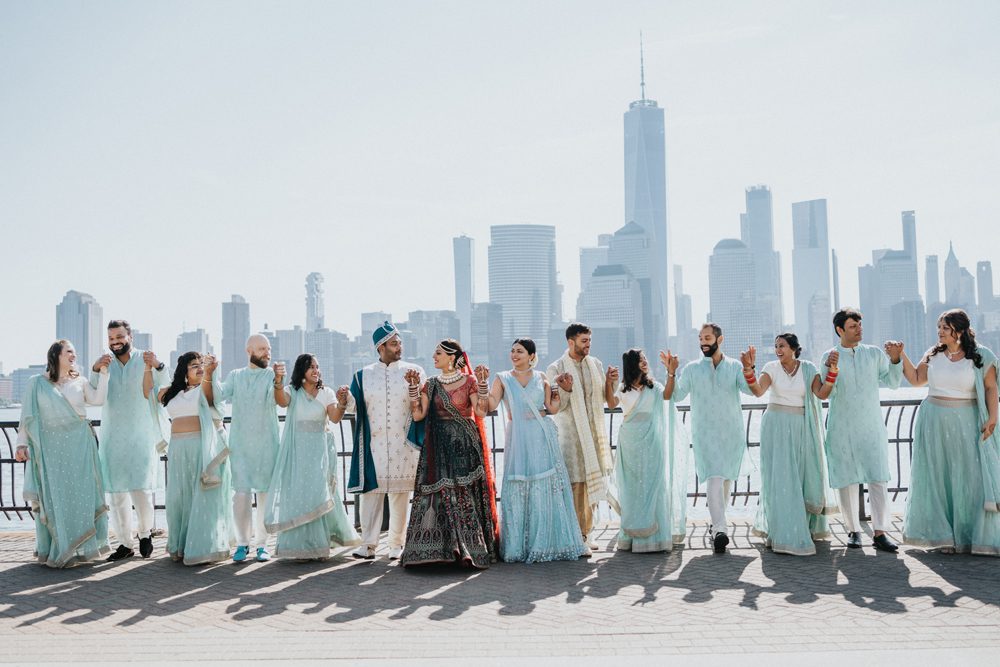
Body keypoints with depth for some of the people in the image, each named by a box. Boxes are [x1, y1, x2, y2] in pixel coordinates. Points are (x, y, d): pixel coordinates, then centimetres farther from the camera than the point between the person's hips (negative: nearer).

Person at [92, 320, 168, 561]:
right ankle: (125, 543, 15)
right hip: (112, 438, 3)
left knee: (141, 488, -10)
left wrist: (158, 367, -31)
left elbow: (164, 388, -12)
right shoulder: (105, 363, 7)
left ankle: (146, 532, 14)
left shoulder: (145, 360, 0)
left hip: (142, 436, -3)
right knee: (116, 492, 5)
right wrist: (95, 370, -20)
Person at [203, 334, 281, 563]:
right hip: (240, 445, 1)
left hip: (267, 445, -1)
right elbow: (214, 398, 0)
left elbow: (277, 400, -16)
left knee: (266, 493, 2)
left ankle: (262, 544, 11)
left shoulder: (273, 376, 4)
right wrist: (209, 374, -14)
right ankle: (243, 543, 8)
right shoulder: (235, 376, 12)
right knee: (241, 493, -3)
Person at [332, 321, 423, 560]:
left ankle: (397, 544, 12)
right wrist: (343, 400, -14)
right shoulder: (363, 375, 9)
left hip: (403, 445, -1)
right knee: (371, 491, -2)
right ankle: (368, 544, 1)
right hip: (373, 445, 1)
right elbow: (355, 406, 7)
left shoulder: (412, 371, 4)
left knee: (400, 493, 4)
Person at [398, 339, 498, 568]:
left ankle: (470, 547, 3)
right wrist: (413, 386, -1)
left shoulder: (468, 381, 0)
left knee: (464, 493, -4)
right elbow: (418, 415, 2)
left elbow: (481, 412, -10)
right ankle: (440, 547, 1)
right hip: (439, 445, 3)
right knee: (440, 492, -3)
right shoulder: (431, 384, 10)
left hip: (464, 445, -3)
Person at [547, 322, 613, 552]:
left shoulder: (596, 364, 9)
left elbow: (604, 397, 13)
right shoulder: (556, 368, -5)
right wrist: (565, 390, -24)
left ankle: (585, 533, 17)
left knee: (591, 482, 7)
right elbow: (556, 406, -6)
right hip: (570, 433, -5)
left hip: (593, 432, 5)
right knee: (574, 484, -7)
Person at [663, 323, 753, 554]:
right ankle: (719, 530, -23)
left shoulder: (735, 366, 5)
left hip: (732, 432, 2)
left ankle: (717, 522, 27)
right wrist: (671, 373, -17)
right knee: (714, 478, -16)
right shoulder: (692, 368, 4)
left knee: (725, 478, 11)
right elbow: (675, 396, -3)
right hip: (705, 433, -2)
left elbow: (750, 389, -11)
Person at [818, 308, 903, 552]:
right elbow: (826, 393, -4)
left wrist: (895, 359, -10)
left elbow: (892, 382, 5)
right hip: (842, 428, -1)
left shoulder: (875, 353, 6)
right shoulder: (830, 356, 1)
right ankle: (854, 530, 14)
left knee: (878, 478, -6)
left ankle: (880, 532, -4)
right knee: (847, 479, 4)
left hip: (871, 425, 1)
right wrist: (832, 371, -22)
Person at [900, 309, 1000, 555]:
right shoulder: (934, 355, 6)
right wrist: (901, 356, 1)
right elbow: (916, 379, 11)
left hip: (966, 424, -3)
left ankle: (979, 537, 10)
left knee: (971, 477, -1)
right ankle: (943, 536, 13)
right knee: (938, 478, 5)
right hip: (934, 422, 3)